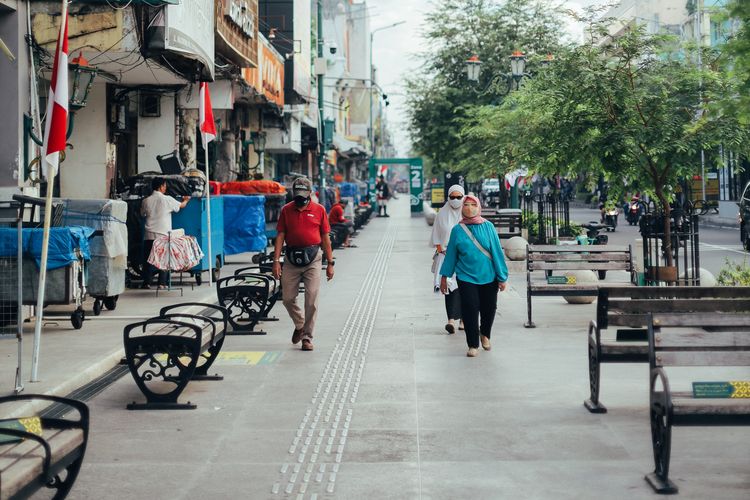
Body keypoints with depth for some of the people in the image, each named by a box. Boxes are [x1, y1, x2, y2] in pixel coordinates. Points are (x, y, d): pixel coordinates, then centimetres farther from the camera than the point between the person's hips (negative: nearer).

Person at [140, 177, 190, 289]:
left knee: (148, 259, 7)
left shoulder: (146, 201, 2)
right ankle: (162, 283, 4)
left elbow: (143, 214, 18)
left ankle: (147, 282, 5)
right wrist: (186, 200, 32)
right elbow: (181, 206, 11)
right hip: (163, 235, -2)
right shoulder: (167, 199, -5)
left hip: (149, 236, 2)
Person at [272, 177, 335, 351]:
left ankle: (307, 337, 3)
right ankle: (299, 325, 31)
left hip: (313, 258, -2)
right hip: (292, 258, 2)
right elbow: (280, 236, 5)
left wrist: (330, 263, 5)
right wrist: (276, 261, -3)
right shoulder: (286, 210, 6)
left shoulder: (319, 210, 2)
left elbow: (325, 237, 6)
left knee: (311, 300, -5)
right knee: (287, 298, 6)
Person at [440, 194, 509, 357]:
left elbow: (497, 251, -1)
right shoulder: (457, 230, 0)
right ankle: (473, 345, 9)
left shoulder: (488, 227, -2)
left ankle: (485, 335, 39)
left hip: (488, 277, 1)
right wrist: (444, 277, 9)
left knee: (489, 309, 10)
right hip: (466, 277, -1)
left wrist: (502, 277, -2)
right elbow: (451, 254, 7)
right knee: (470, 310, -6)